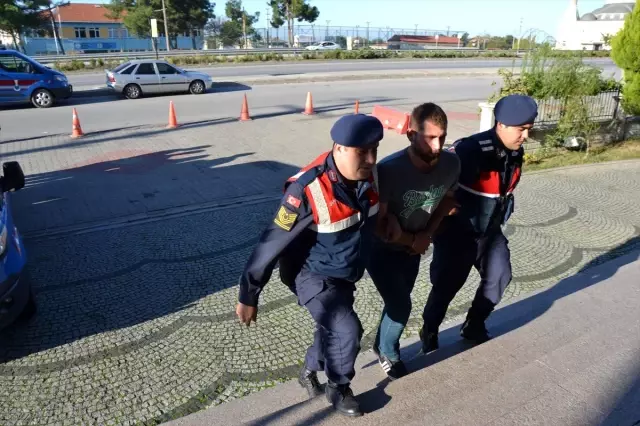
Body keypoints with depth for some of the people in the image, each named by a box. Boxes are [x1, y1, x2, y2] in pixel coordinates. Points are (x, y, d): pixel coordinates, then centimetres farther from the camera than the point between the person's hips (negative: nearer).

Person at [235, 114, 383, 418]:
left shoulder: (369, 175, -14)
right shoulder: (308, 190, -34)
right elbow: (273, 243, -26)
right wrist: (249, 296, -18)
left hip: (346, 273, 7)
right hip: (313, 274, -7)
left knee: (332, 328, 21)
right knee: (347, 330, -13)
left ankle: (310, 371, 51)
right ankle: (338, 388, 19)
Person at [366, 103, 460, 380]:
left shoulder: (451, 164, -19)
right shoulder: (389, 170, -35)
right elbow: (376, 224, -26)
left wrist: (427, 234, -9)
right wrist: (413, 240, -16)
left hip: (413, 247, 5)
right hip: (380, 248, -5)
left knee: (398, 301, 19)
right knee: (400, 306, -6)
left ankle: (382, 346, 45)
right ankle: (388, 353, 25)